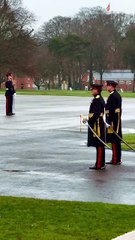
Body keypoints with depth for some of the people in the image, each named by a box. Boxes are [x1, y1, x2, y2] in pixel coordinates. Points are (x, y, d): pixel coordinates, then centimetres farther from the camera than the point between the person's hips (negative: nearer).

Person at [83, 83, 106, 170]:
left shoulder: (97, 100, -17)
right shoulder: (100, 99, 15)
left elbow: (97, 113, -23)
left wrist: (89, 121, -19)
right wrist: (89, 119, 18)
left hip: (97, 125, -11)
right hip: (98, 124, 11)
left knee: (99, 145, -7)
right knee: (100, 145, 13)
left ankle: (99, 165, -4)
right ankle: (101, 163, 18)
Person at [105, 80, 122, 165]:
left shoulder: (112, 96, -17)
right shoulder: (118, 95, 15)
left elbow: (111, 110, -22)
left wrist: (109, 122, -21)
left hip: (113, 121, -10)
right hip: (117, 121, 10)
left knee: (114, 140, -6)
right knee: (116, 140, 13)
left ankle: (116, 160, -3)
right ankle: (117, 159, 18)